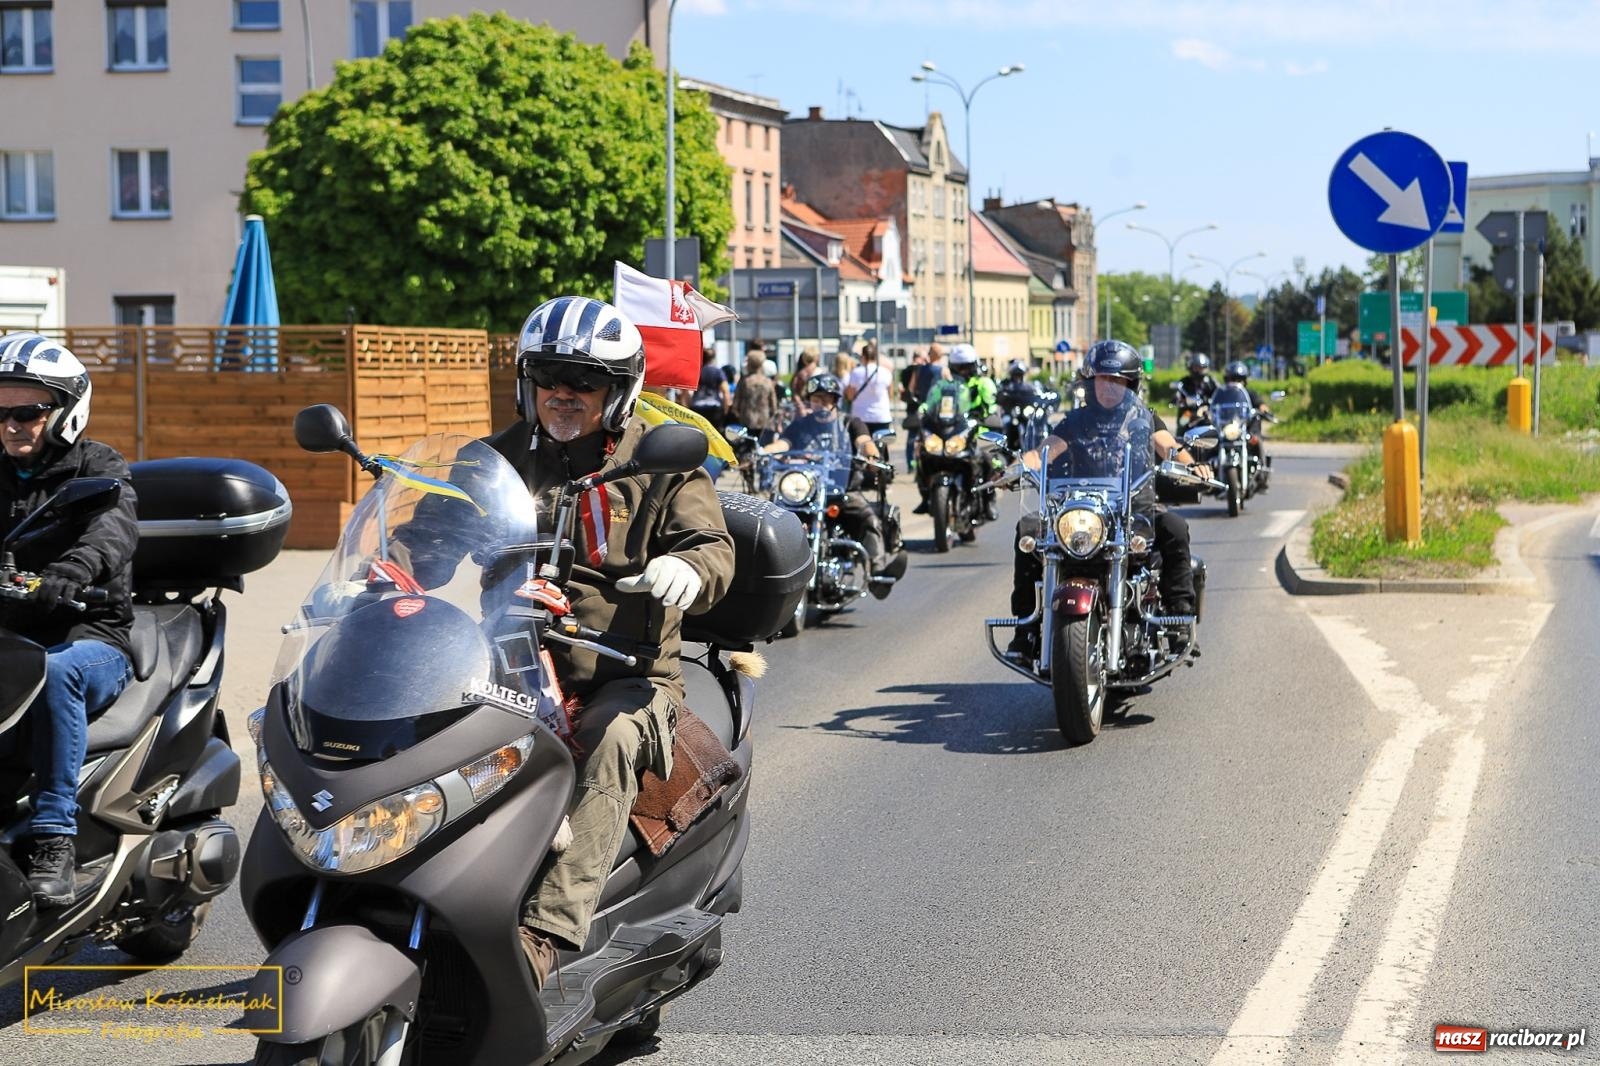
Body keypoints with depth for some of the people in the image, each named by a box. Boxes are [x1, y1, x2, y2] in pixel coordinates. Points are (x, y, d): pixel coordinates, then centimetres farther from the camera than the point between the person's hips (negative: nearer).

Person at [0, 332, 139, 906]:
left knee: (55, 671, -36)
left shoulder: (99, 467, 2)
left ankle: (54, 836, -34)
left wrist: (72, 570, -41)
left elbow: (115, 527, -20)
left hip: (92, 638, -5)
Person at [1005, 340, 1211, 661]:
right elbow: (1046, 451, -2)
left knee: (1174, 528, -31)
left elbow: (1168, 446, -5)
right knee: (1028, 528, -23)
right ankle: (1026, 625, -22)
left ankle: (1180, 615, -27)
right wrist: (1019, 465, -24)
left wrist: (1191, 464, -27)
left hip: (1137, 505, -1)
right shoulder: (1076, 420, 13)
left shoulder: (1144, 417, 12)